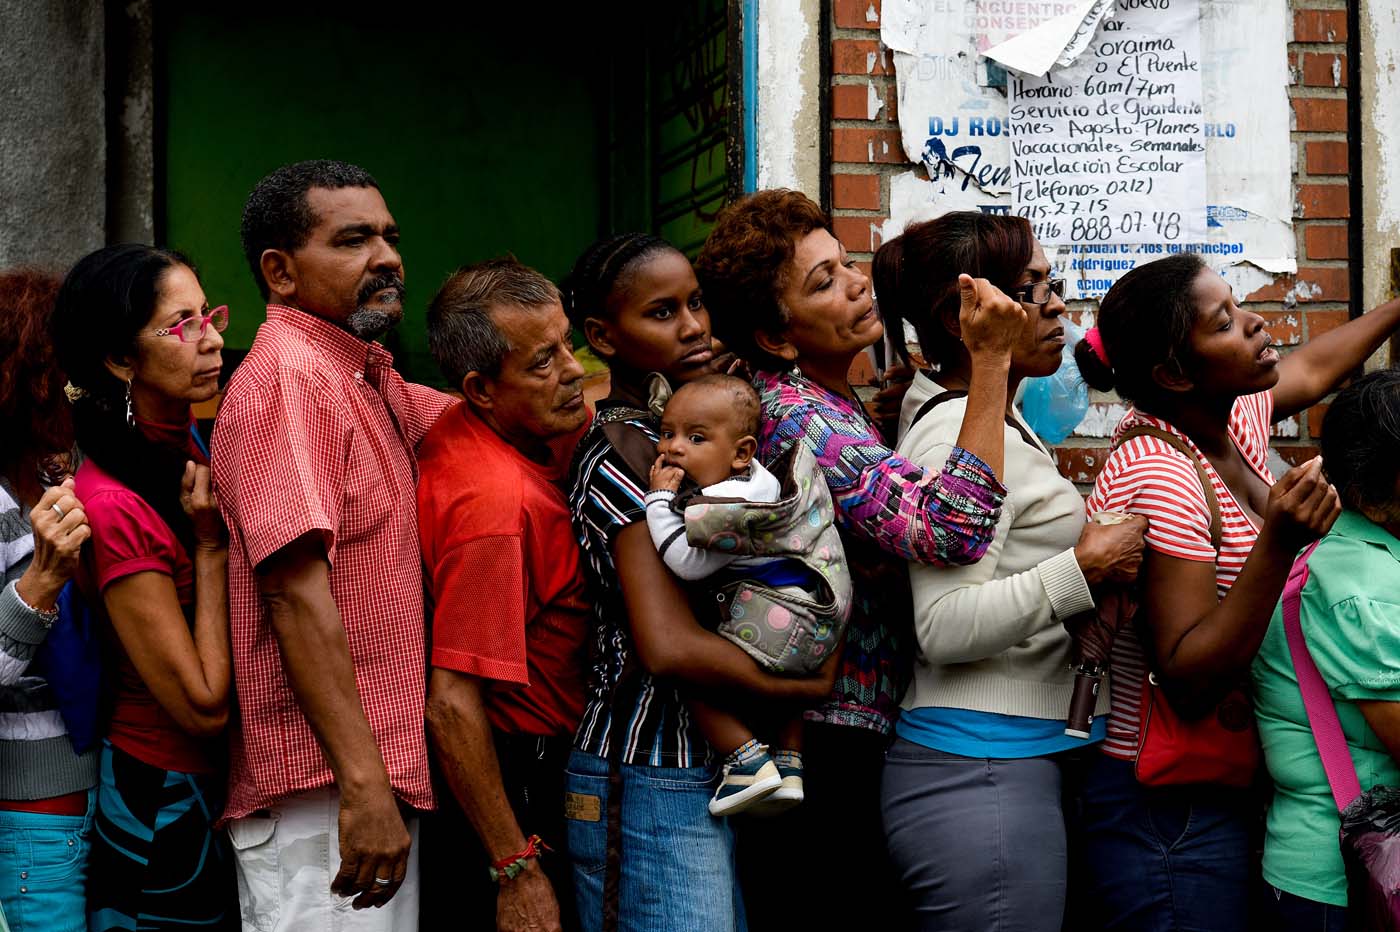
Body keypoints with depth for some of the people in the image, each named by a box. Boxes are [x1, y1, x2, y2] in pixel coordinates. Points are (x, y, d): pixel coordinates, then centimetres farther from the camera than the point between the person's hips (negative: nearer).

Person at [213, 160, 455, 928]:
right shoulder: (288, 378, -13)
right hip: (325, 798, -9)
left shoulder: (367, 379, 15)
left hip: (380, 782, 9)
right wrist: (363, 784, -24)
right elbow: (297, 592, -21)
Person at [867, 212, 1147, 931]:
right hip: (983, 780, -10)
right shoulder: (958, 432, -15)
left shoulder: (1002, 419, 17)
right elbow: (945, 627, -24)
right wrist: (1086, 568, -21)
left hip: (1018, 766, 10)